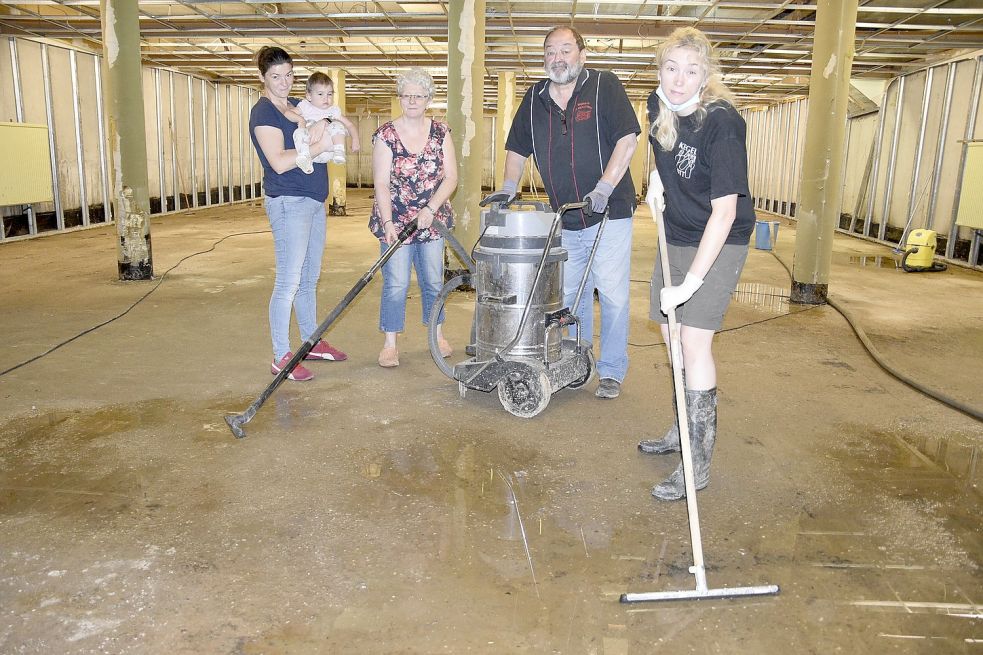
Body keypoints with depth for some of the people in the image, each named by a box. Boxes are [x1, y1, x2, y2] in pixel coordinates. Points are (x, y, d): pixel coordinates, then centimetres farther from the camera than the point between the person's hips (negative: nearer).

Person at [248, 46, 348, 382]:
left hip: (314, 200, 8)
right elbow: (279, 162, -20)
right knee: (289, 282, -7)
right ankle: (281, 357, 0)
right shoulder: (263, 112, -10)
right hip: (288, 202, -8)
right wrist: (320, 145, -18)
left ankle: (312, 342, 27)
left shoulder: (298, 105, 14)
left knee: (310, 278, 15)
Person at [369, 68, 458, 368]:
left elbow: (451, 177, -3)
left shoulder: (440, 133, 2)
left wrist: (430, 210, -15)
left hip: (432, 220, 3)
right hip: (396, 222, -2)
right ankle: (390, 344, 8)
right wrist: (388, 223, -18)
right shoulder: (386, 135, -6)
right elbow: (381, 183, -10)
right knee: (396, 284, -3)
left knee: (433, 281, 11)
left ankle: (438, 336, 27)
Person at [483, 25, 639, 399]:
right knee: (570, 295, 13)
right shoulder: (534, 98, 8)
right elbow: (518, 148, 17)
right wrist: (509, 187, 2)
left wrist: (604, 187, -20)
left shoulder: (604, 86, -5)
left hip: (609, 213, -5)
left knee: (612, 294, -2)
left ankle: (611, 371, 11)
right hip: (564, 219, 5)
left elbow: (627, 138, -12)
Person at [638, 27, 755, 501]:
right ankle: (684, 431, 31)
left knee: (694, 340, -13)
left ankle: (698, 464, -5)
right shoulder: (659, 105, -5)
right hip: (676, 236, 8)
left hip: (718, 243, -7)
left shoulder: (722, 124, -25)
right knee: (671, 333, 12)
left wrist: (691, 282, -33)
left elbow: (724, 211, -30)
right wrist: (657, 176, 3)